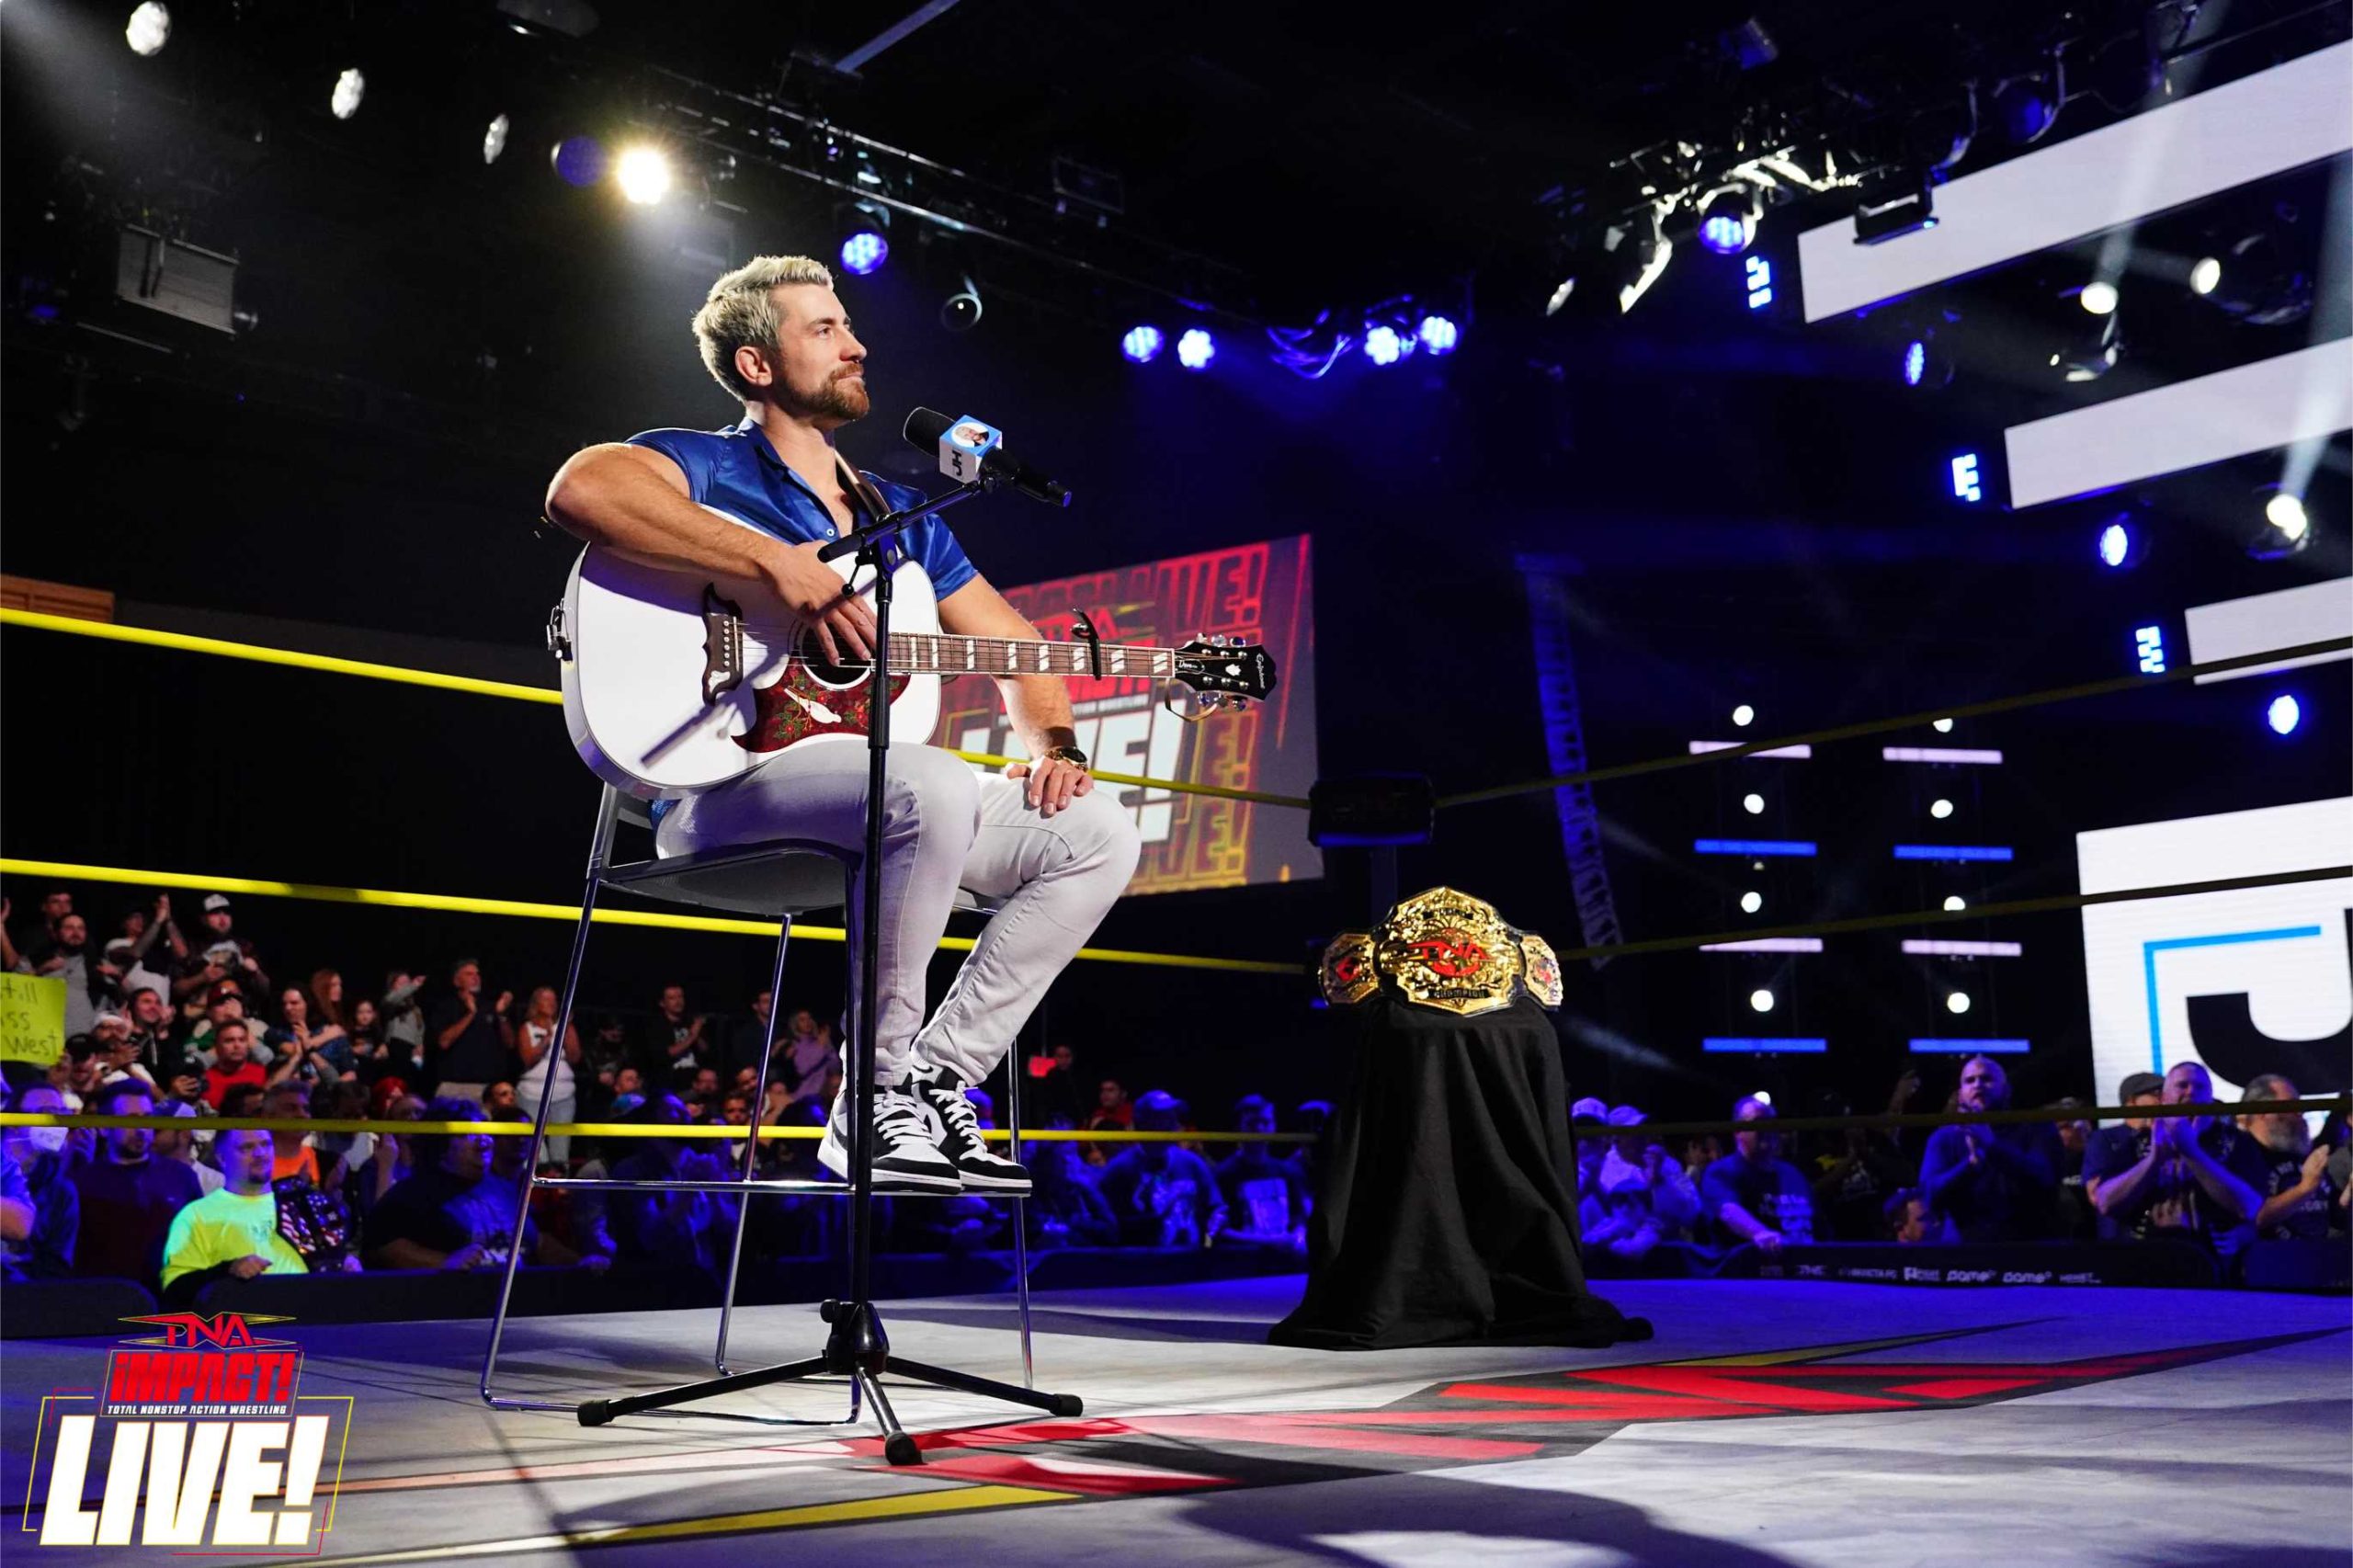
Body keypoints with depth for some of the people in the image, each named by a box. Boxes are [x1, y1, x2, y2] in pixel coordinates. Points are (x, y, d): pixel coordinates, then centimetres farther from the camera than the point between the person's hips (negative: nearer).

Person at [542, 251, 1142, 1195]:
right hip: (723, 783, -7)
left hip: (879, 792, 7)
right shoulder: (708, 467, 2)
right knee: (929, 787, -36)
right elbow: (581, 489, -22)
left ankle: (937, 1084, -5)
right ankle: (875, 1098, -19)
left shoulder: (900, 514, 23)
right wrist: (777, 563, -27)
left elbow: (1012, 645, 21)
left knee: (1099, 834, -5)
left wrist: (1050, 745, -1)